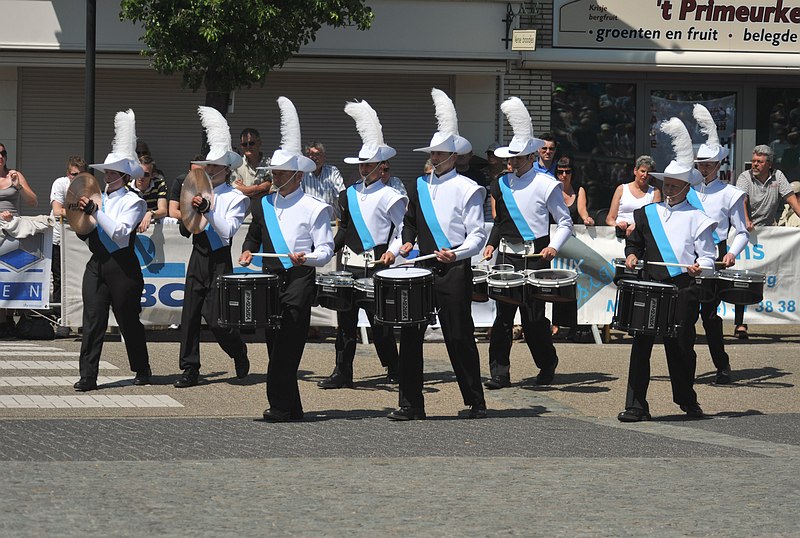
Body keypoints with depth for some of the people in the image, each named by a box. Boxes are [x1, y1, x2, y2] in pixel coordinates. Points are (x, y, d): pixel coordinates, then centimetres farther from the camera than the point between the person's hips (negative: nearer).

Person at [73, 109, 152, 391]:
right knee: (93, 320, -3)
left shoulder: (133, 202, -5)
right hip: (97, 264, 5)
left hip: (122, 266, -5)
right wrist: (82, 214, -2)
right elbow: (84, 235, 16)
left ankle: (142, 371, 22)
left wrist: (95, 211, -19)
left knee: (129, 320, 6)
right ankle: (87, 376, -4)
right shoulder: (99, 198, 11)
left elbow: (120, 232, -18)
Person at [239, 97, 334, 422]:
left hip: (299, 281, -6)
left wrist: (306, 258, -22)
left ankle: (280, 406, -12)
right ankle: (292, 409, 11)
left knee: (287, 346, -12)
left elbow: (326, 250, -3)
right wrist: (248, 252, 7)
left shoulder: (315, 209, -2)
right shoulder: (263, 204, 14)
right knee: (275, 344, 6)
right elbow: (253, 235, 28)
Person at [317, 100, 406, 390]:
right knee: (345, 318, 5)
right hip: (350, 265, 6)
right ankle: (342, 372, 8)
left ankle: (393, 370, 12)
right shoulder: (350, 194, 14)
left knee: (379, 319, -1)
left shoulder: (390, 196, -6)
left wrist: (393, 251, -17)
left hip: (376, 265, -6)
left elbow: (403, 230, -5)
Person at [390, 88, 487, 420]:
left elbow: (477, 235, -5)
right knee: (410, 334, 0)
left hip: (454, 270, -6)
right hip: (423, 267, 6)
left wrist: (456, 254, -21)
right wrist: (407, 242, 10)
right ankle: (411, 404, 3)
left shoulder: (468, 189, -2)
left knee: (459, 337, -2)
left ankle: (475, 402, 9)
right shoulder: (420, 187, 15)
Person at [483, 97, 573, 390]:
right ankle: (499, 373, 0)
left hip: (534, 257, -5)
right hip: (506, 256, 5)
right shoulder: (501, 185, 12)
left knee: (533, 316, -2)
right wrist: (492, 244, 12)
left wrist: (553, 246, -14)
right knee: (503, 314, -2)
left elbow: (565, 222, 0)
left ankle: (547, 366, 19)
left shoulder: (546, 185, -4)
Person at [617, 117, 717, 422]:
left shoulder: (697, 218, 3)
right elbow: (634, 242, 25)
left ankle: (687, 402, 22)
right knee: (641, 344, -4)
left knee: (681, 345, 3)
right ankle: (636, 406, -3)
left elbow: (708, 259, 3)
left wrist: (699, 267, -18)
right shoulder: (646, 213, 13)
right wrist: (632, 255, 4)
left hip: (682, 290, -3)